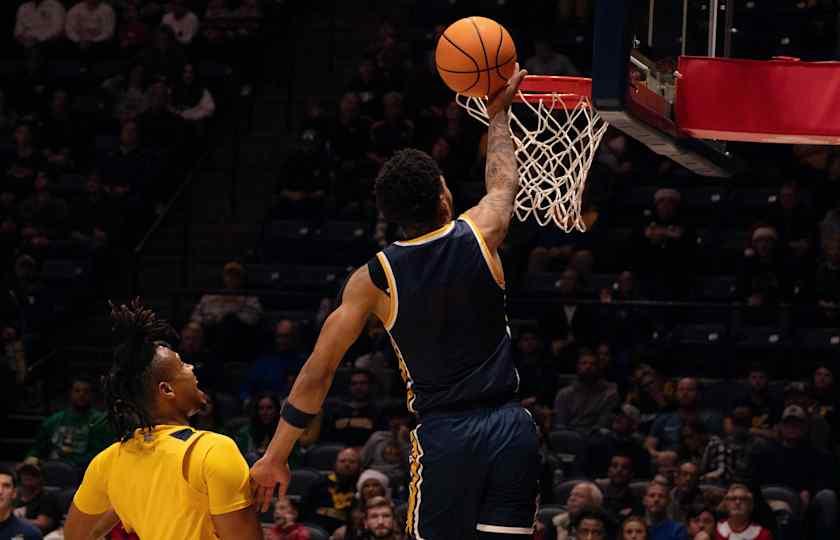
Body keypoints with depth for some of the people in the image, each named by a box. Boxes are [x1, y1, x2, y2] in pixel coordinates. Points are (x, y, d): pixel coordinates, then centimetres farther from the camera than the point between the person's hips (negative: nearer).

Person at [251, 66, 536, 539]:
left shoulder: (374, 279, -2)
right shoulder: (480, 235, 1)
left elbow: (318, 372, 0)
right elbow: (504, 181, 25)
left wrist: (276, 457, 8)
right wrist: (498, 113, 42)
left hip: (443, 434, -1)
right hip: (510, 428, 1)